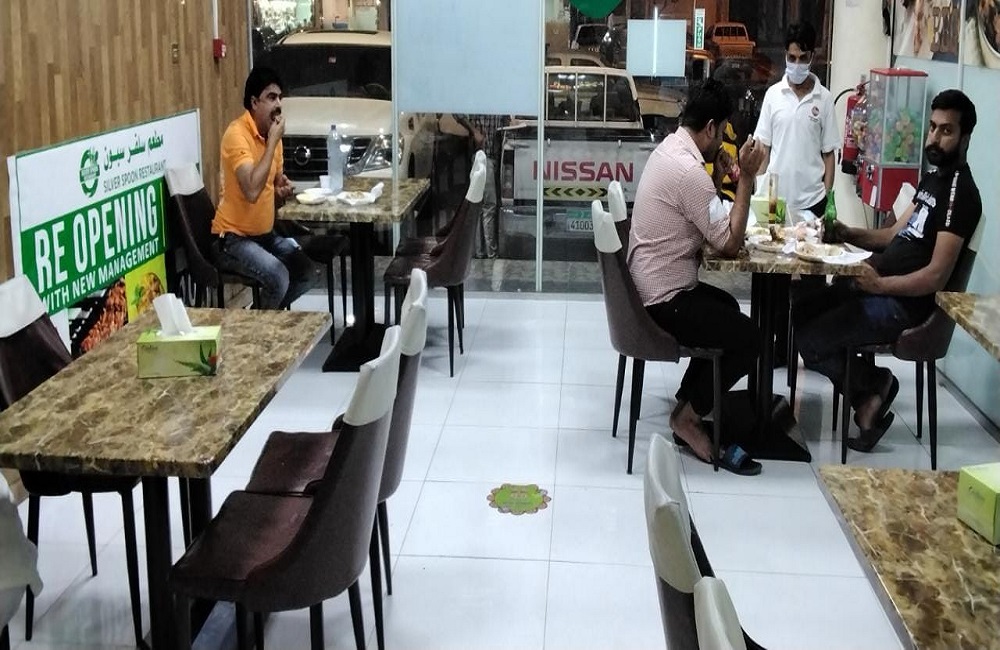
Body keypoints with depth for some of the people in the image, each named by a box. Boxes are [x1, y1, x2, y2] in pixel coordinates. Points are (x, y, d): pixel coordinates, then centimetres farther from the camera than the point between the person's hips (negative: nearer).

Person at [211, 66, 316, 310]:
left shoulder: (271, 133, 5)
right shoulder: (237, 133, -21)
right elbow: (252, 191, -34)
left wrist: (283, 189, -6)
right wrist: (272, 142, -26)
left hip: (265, 233, 9)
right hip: (233, 237, -9)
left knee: (307, 274, 4)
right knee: (278, 277, -26)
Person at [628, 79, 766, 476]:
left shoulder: (669, 149, 8)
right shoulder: (690, 171, -24)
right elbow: (729, 244, -18)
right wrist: (746, 178, -14)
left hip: (650, 287, 11)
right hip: (664, 301, -10)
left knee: (727, 308, 27)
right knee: (748, 338, -4)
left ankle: (688, 402, 26)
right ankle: (689, 416, 9)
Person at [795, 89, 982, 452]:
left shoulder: (960, 193, -16)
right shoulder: (933, 178, 15)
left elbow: (936, 276, -23)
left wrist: (880, 284, -28)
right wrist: (849, 235, 3)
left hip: (904, 304, -10)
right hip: (881, 288, 10)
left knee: (811, 341, -18)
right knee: (802, 315, 11)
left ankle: (871, 385, 6)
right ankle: (869, 389, 8)